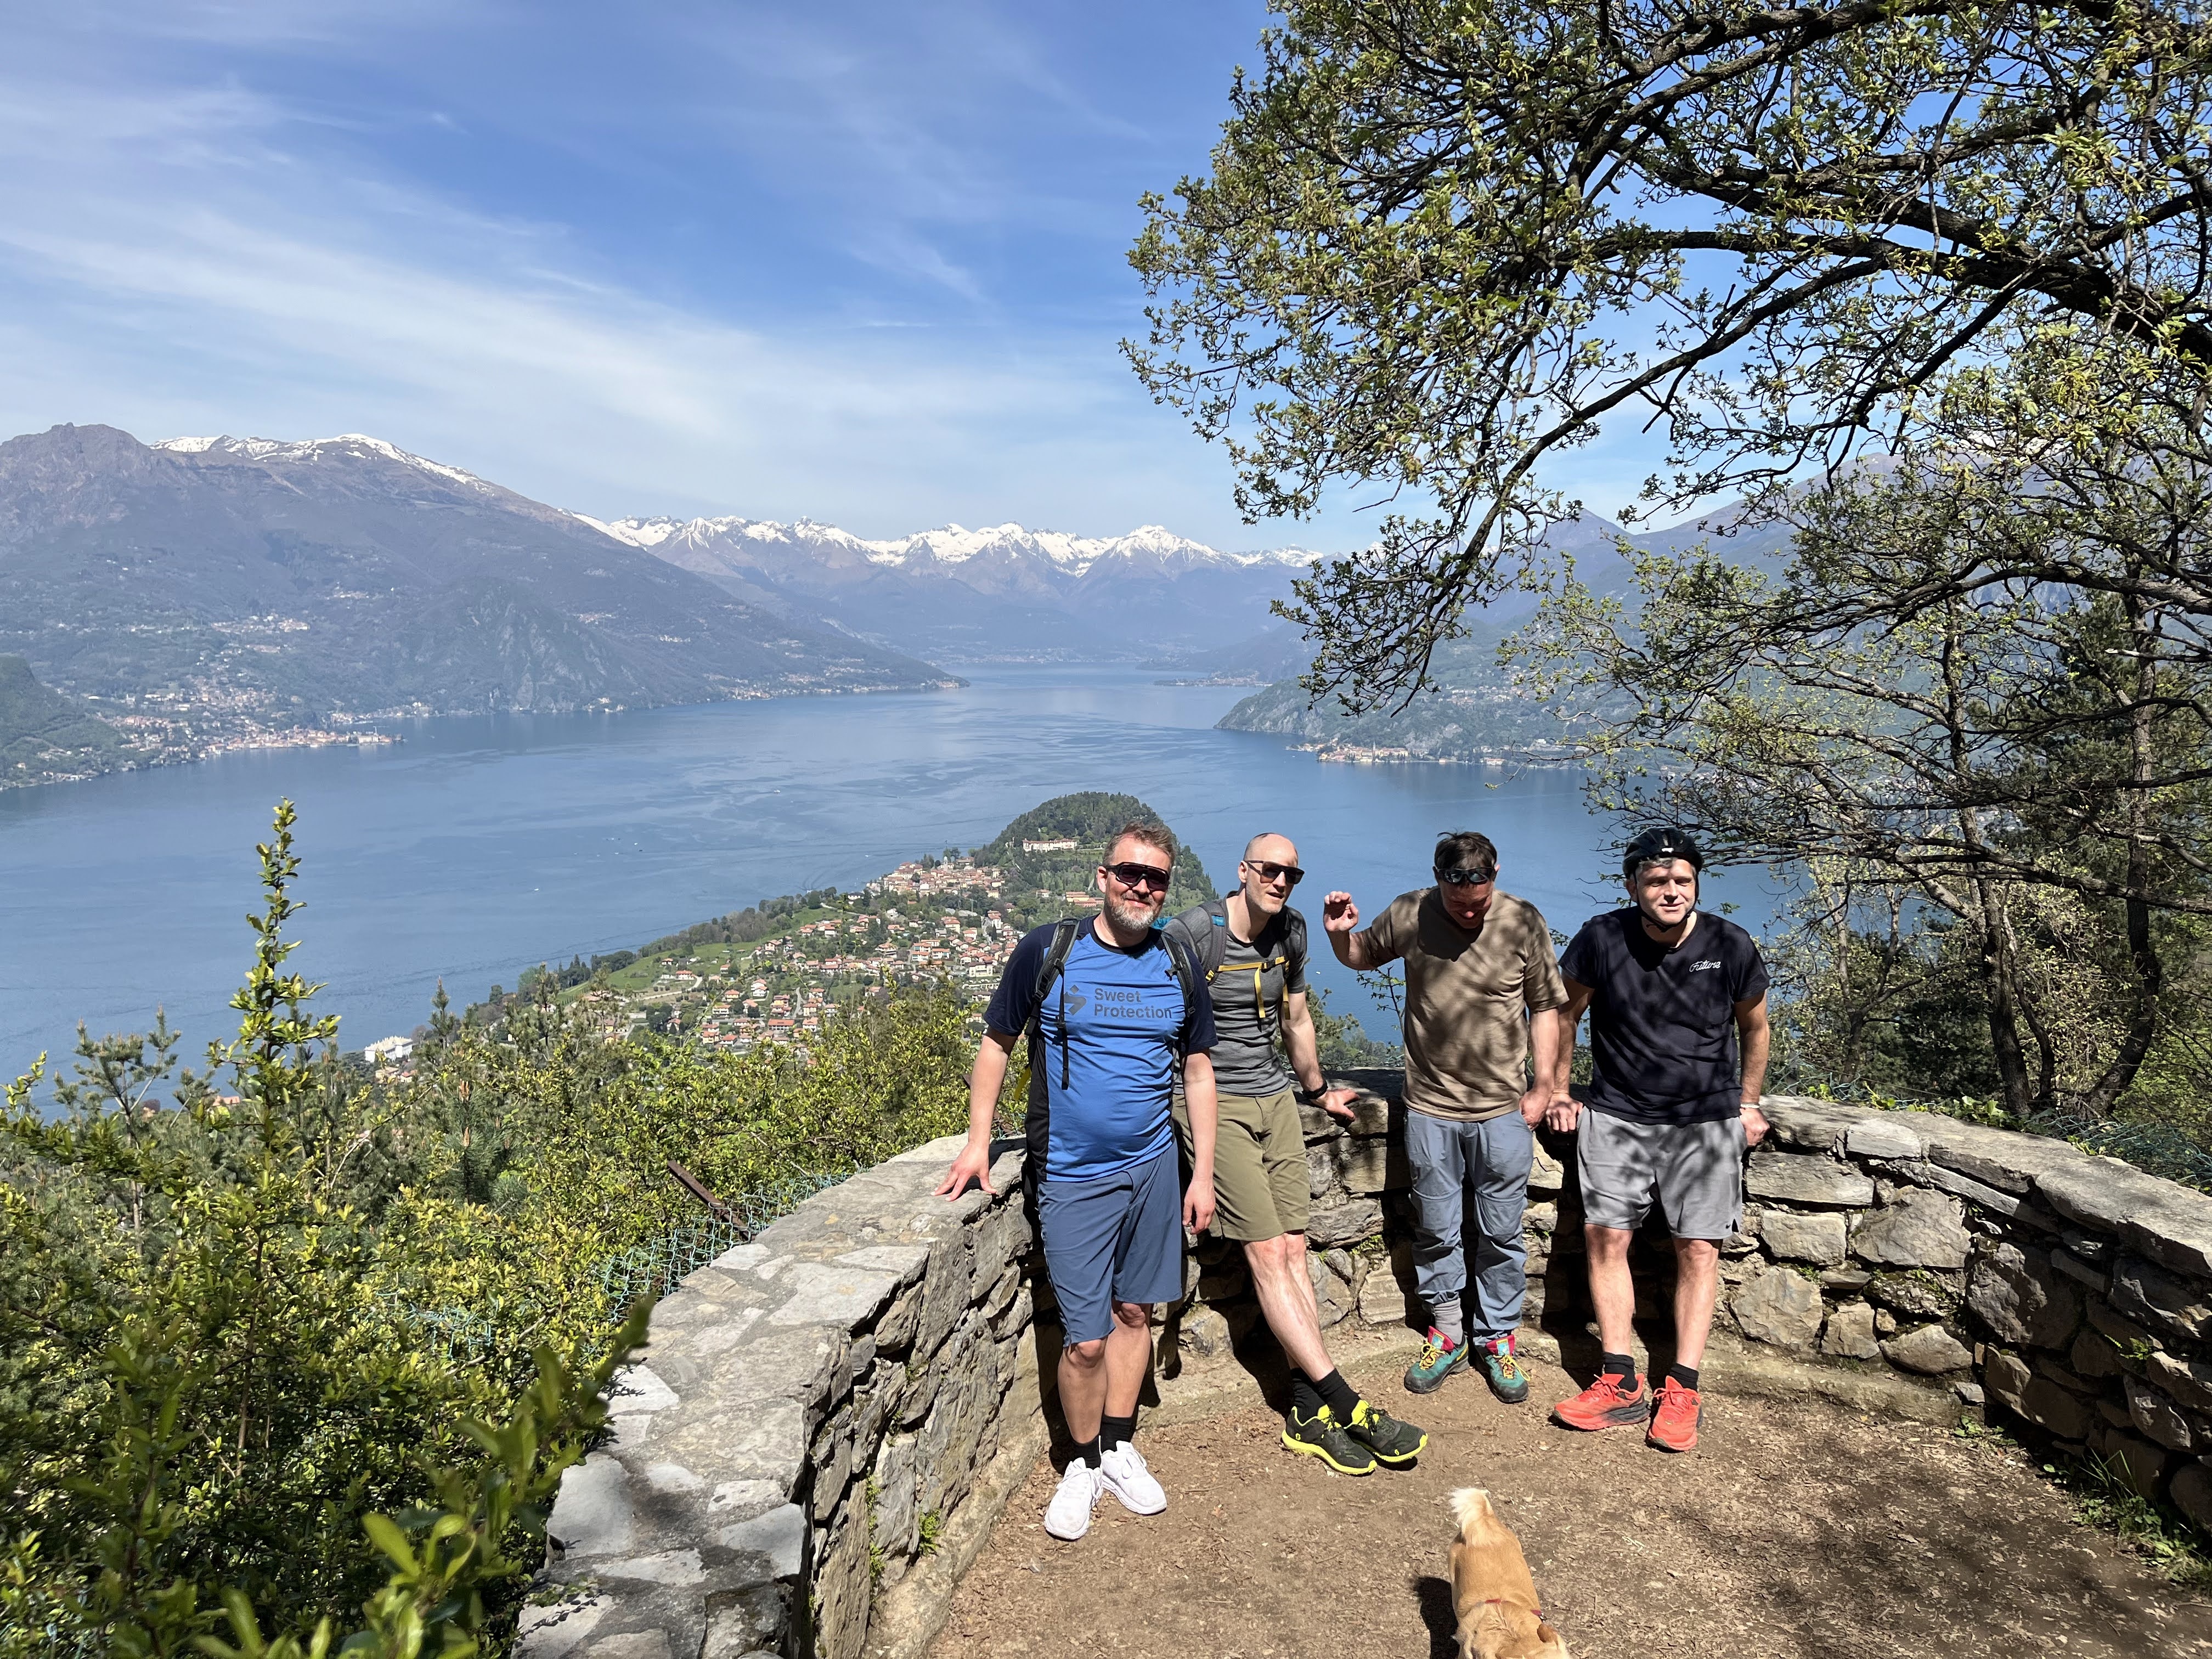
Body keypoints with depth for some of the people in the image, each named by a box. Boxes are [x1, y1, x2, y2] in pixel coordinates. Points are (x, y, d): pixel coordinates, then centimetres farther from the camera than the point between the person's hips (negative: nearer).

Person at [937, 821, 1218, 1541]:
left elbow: (1198, 1071, 9)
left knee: (1134, 1311, 15)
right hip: (1072, 1176, -3)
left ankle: (1120, 1448, 34)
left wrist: (1203, 1173, 6)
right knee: (1086, 1339, -1)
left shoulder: (1178, 967, 1)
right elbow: (997, 1044, 1)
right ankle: (1084, 1464, 23)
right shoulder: (1047, 951, -9)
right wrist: (978, 1141, -5)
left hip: (1153, 1165, 4)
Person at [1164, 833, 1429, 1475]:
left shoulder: (1291, 931, 7)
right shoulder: (1193, 932, -13)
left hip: (1275, 1098, 6)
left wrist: (1316, 1090, 31)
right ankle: (1348, 1405, -6)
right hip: (1213, 1103, -6)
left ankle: (1309, 1415, 8)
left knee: (1294, 1250, 2)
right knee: (1268, 1253, -9)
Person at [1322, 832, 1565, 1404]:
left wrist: (1542, 1084, 2)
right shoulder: (1409, 915, -5)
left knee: (1501, 1234, 10)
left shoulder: (1523, 923, -7)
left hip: (1503, 1109, -1)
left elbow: (1544, 1007, 3)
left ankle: (1498, 1339, 29)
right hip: (1430, 1106, 1)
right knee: (1435, 1232, 11)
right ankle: (1447, 1334, 30)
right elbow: (1362, 956, 14)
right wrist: (1340, 934, -8)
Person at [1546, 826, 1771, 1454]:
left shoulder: (1730, 946, -7)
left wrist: (1747, 1104, 13)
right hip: (1617, 1114, 0)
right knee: (1605, 1235, -4)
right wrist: (1558, 1092, 8)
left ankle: (1682, 1392, 7)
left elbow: (1754, 1026, 11)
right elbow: (1564, 1011, 6)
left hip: (1707, 1120, 0)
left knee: (1698, 1248, -1)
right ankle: (1620, 1385, 5)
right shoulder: (1603, 938, -10)